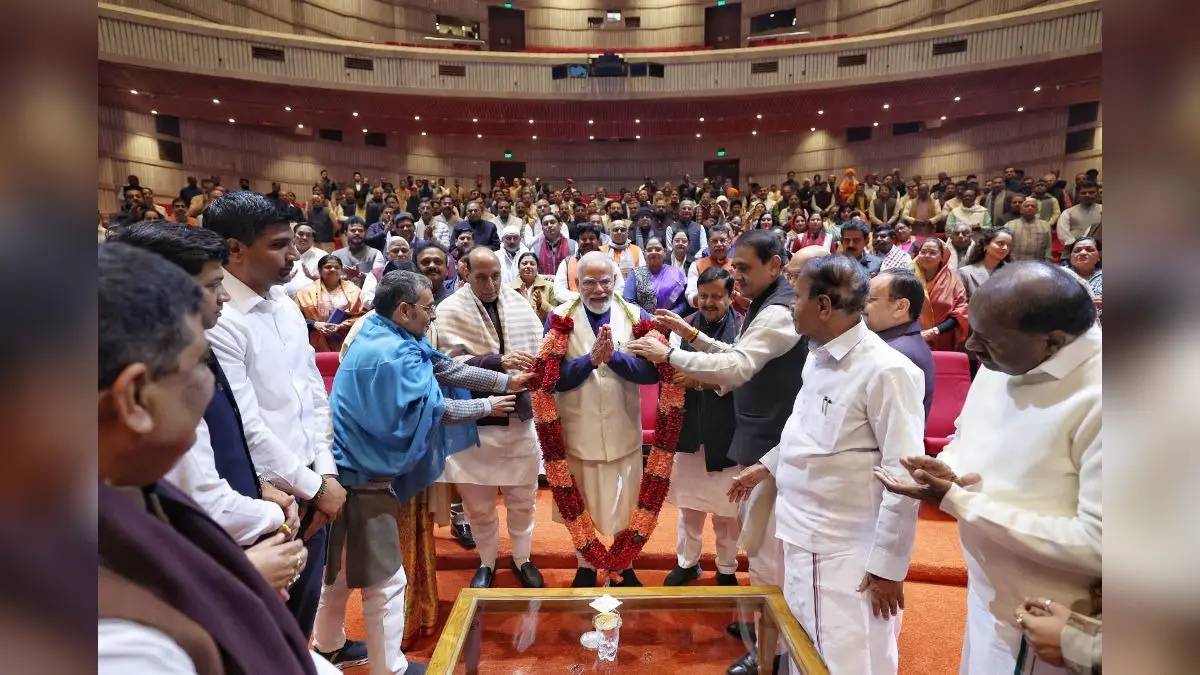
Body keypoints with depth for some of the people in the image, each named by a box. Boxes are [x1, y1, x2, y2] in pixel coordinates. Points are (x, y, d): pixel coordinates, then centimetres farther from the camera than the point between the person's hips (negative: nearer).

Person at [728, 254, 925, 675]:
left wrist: (888, 566, -16)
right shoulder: (817, 359, 6)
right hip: (801, 542, 8)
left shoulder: (885, 371, -20)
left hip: (849, 557, -8)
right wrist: (767, 465, 20)